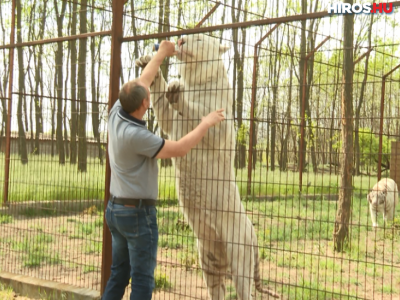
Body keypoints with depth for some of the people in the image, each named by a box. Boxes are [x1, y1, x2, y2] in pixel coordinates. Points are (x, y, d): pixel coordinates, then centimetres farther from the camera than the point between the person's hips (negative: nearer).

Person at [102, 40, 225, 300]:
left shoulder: (116, 114, -1)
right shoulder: (135, 135, -24)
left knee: (119, 274, 17)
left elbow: (142, 82, 14)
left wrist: (161, 55, 25)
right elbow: (179, 149, -18)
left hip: (116, 209, 9)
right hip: (138, 213, -9)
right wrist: (206, 124, -5)